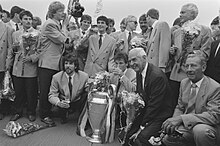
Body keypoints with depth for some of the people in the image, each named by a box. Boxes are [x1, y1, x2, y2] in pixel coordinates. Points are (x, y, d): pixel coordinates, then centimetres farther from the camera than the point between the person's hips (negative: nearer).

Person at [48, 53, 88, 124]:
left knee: (86, 95, -28)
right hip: (63, 102, 0)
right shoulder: (56, 77, -13)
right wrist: (58, 102, -34)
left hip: (79, 102, 0)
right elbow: (52, 95, -12)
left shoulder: (84, 76, -14)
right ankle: (63, 117, 6)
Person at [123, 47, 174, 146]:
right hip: (146, 112, 8)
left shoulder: (157, 76, -23)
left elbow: (154, 105, -21)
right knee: (126, 133, -3)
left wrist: (142, 127, -17)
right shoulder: (139, 72, 6)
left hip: (160, 116, -8)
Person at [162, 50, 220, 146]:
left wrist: (181, 118, -36)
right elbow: (180, 107, 12)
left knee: (199, 130, -37)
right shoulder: (184, 83, 4)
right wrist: (174, 121, -12)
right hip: (187, 127, 7)